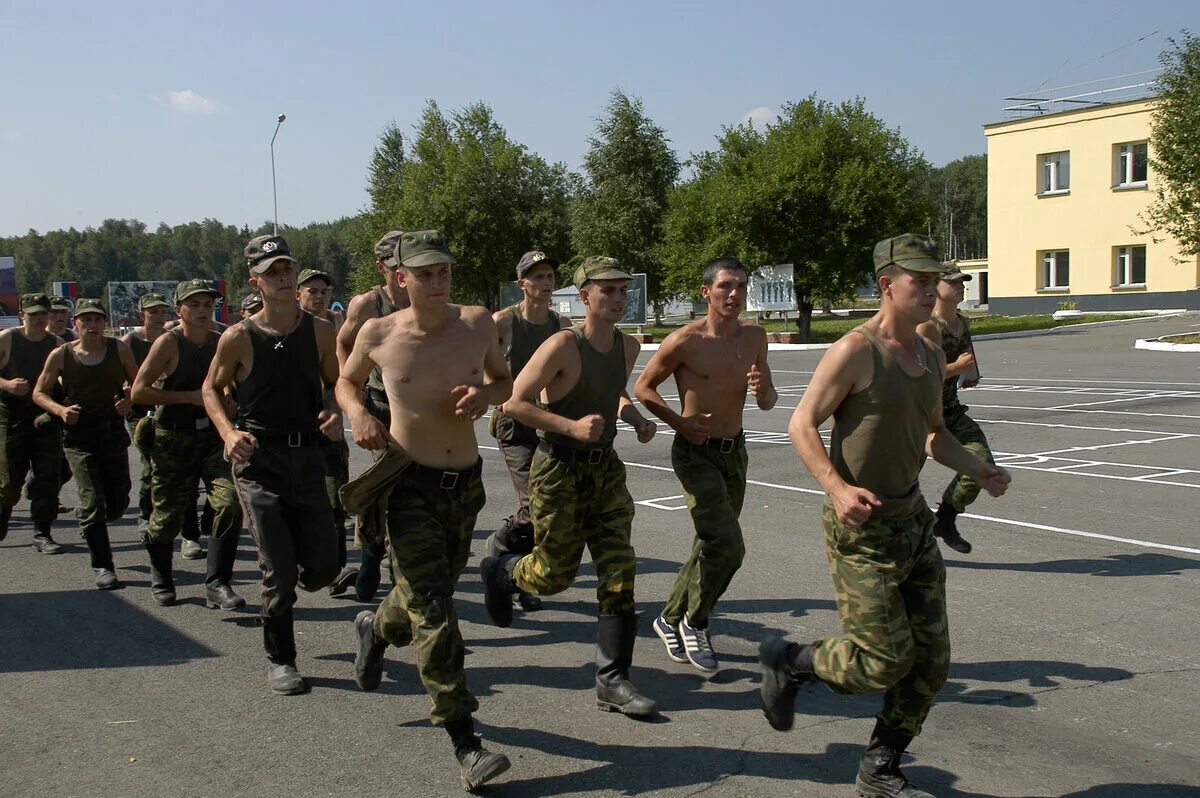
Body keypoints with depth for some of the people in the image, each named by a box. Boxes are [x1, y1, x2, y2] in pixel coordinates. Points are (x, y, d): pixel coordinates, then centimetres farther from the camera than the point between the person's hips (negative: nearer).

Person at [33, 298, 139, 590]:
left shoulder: (120, 350, 0)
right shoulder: (61, 355, -3)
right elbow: (39, 392, 6)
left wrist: (128, 401, -11)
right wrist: (60, 410, -13)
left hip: (114, 432, 2)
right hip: (79, 436, -2)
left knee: (118, 502, 8)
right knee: (92, 503, -9)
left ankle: (87, 520, 43)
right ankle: (102, 566, 1)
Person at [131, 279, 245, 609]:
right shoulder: (168, 343, -9)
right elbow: (138, 391, -14)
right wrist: (190, 397, -17)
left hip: (213, 435, 3)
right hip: (173, 438, -3)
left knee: (230, 503, -16)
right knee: (169, 517, 6)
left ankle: (216, 584, -6)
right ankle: (160, 575, 35)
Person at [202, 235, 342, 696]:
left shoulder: (319, 331, 3)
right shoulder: (239, 338, -5)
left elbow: (334, 384, 16)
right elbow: (211, 389, 7)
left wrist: (334, 412, -6)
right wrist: (228, 433, -9)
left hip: (307, 458, 3)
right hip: (257, 461, -3)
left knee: (323, 567, 3)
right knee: (280, 570, -4)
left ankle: (276, 593, 38)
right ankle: (279, 660, 16)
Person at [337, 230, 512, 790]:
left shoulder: (477, 324, -4)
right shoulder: (379, 334, -7)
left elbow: (505, 381, 11)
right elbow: (347, 381, 11)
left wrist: (485, 395, -12)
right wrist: (357, 414, -10)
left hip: (466, 481, 4)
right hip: (410, 483, -3)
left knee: (433, 591, 21)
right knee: (432, 613, -8)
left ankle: (375, 627, 55)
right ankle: (464, 742, -3)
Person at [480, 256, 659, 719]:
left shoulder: (628, 347, 4)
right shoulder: (563, 346, -18)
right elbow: (513, 403, -19)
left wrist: (637, 419, 6)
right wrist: (572, 427, -26)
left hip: (605, 469, 6)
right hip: (559, 469, -6)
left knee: (619, 571, -3)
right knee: (555, 574, 6)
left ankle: (612, 680, 4)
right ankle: (499, 572, 41)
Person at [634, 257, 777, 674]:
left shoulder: (754, 337, 1)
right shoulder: (686, 340, -15)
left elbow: (769, 402, 9)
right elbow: (643, 386, -3)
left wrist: (762, 390, -14)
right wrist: (678, 422, -15)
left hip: (734, 451, 6)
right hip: (696, 453, -6)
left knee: (712, 546, 14)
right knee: (727, 544, -18)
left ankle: (671, 618, 33)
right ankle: (694, 622, 5)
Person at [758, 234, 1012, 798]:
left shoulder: (931, 356, 10)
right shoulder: (855, 351, -15)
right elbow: (801, 424, -14)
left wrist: (979, 471, 6)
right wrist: (837, 488, -28)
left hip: (912, 515, 8)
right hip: (861, 526, -8)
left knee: (930, 658, 8)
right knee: (884, 661, -8)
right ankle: (787, 662, 21)